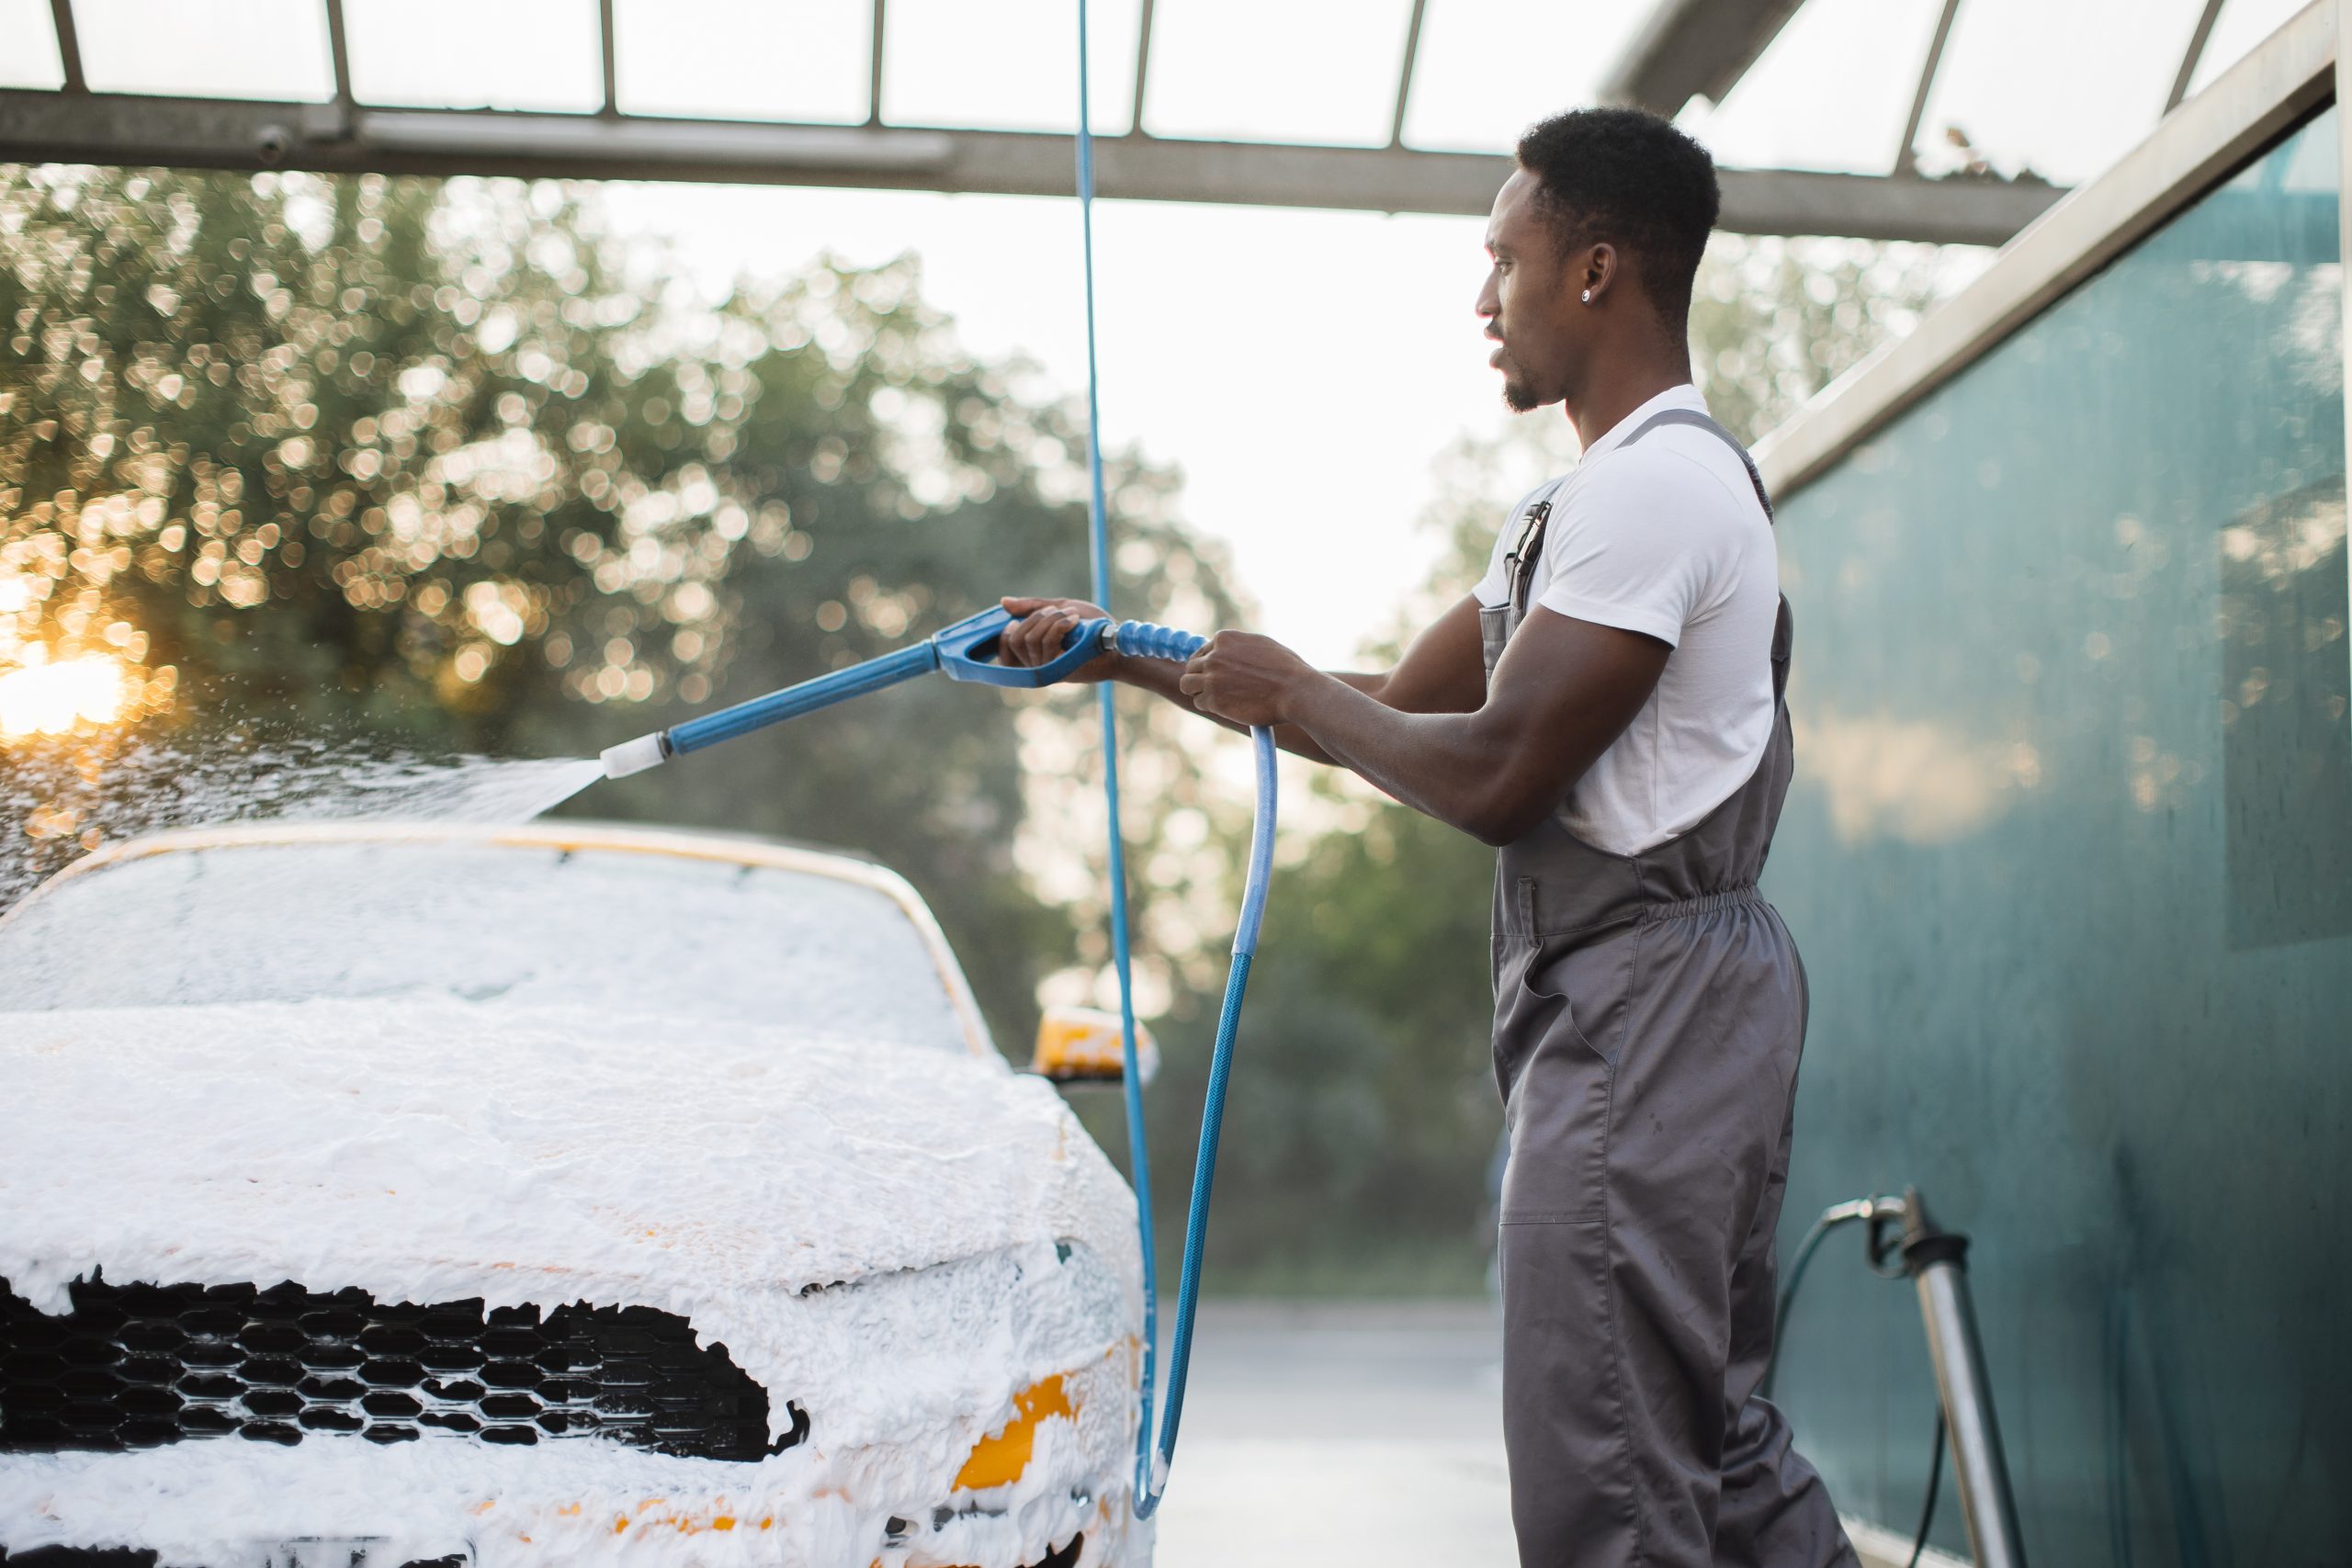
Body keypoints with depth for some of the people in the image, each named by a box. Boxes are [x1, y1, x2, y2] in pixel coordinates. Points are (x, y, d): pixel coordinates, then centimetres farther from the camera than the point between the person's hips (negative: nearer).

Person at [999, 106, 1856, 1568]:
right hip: (1665, 992, 11)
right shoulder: (1585, 502, 21)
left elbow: (1495, 778, -19)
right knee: (1712, 1433, 15)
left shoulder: (1652, 482, -14)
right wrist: (1124, 656, 21)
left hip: (1644, 991, -11)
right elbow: (1401, 709, 23)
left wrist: (1292, 691, -3)